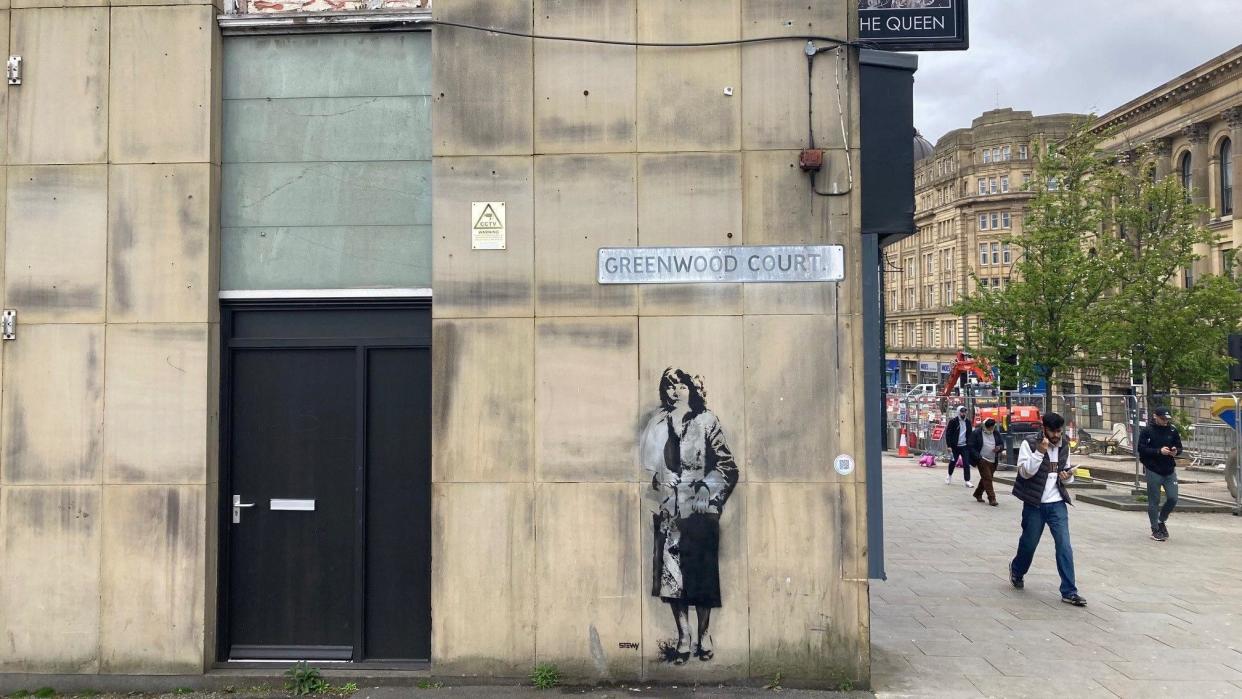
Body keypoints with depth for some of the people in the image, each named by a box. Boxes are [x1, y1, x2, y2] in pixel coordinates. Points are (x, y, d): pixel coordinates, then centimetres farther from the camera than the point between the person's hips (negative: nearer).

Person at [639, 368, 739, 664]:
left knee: (700, 570, -3)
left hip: (699, 507, -2)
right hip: (670, 506, 3)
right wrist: (658, 482, 3)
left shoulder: (706, 422, 3)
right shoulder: (659, 425, 11)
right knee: (672, 571, -3)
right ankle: (684, 637, 4)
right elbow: (650, 464, 18)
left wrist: (707, 491, -7)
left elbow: (726, 466, 1)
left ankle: (703, 634, 10)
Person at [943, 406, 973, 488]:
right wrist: (949, 446, -13)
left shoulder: (968, 422, 7)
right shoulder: (953, 422, -6)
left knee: (966, 463, -6)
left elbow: (970, 434, 15)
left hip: (965, 446, 2)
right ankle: (949, 476, 36)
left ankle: (967, 481, -5)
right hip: (955, 446, -2)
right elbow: (948, 434, -7)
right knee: (952, 462, 11)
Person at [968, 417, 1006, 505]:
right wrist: (978, 457, -17)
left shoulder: (996, 433, 7)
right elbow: (970, 446, -8)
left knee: (985, 478, 15)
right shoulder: (976, 433, -8)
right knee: (987, 478, -11)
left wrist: (999, 448, -10)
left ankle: (978, 494, 32)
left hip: (993, 461, 5)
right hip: (982, 460, -5)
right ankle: (992, 498, -10)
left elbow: (1002, 444, 15)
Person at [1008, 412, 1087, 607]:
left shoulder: (1064, 446, 6)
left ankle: (1069, 592, -1)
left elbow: (1066, 473, 18)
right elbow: (1025, 471, -16)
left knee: (1064, 546, -6)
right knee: (1029, 543, 12)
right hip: (1034, 503, -3)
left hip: (1057, 504, 3)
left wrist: (1068, 476, -5)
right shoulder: (1029, 443, -9)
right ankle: (1016, 571, 41)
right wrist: (1039, 452, -27)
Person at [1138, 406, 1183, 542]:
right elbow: (1141, 449, -11)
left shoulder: (1172, 429, 5)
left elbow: (1179, 447, 12)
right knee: (1154, 501, 2)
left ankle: (1161, 521, 28)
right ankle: (1155, 530, 14)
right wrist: (1159, 451, -21)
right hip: (1153, 471, -4)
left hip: (1170, 470, 4)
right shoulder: (1147, 431, -6)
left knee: (1172, 499, 2)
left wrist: (1175, 451, -11)